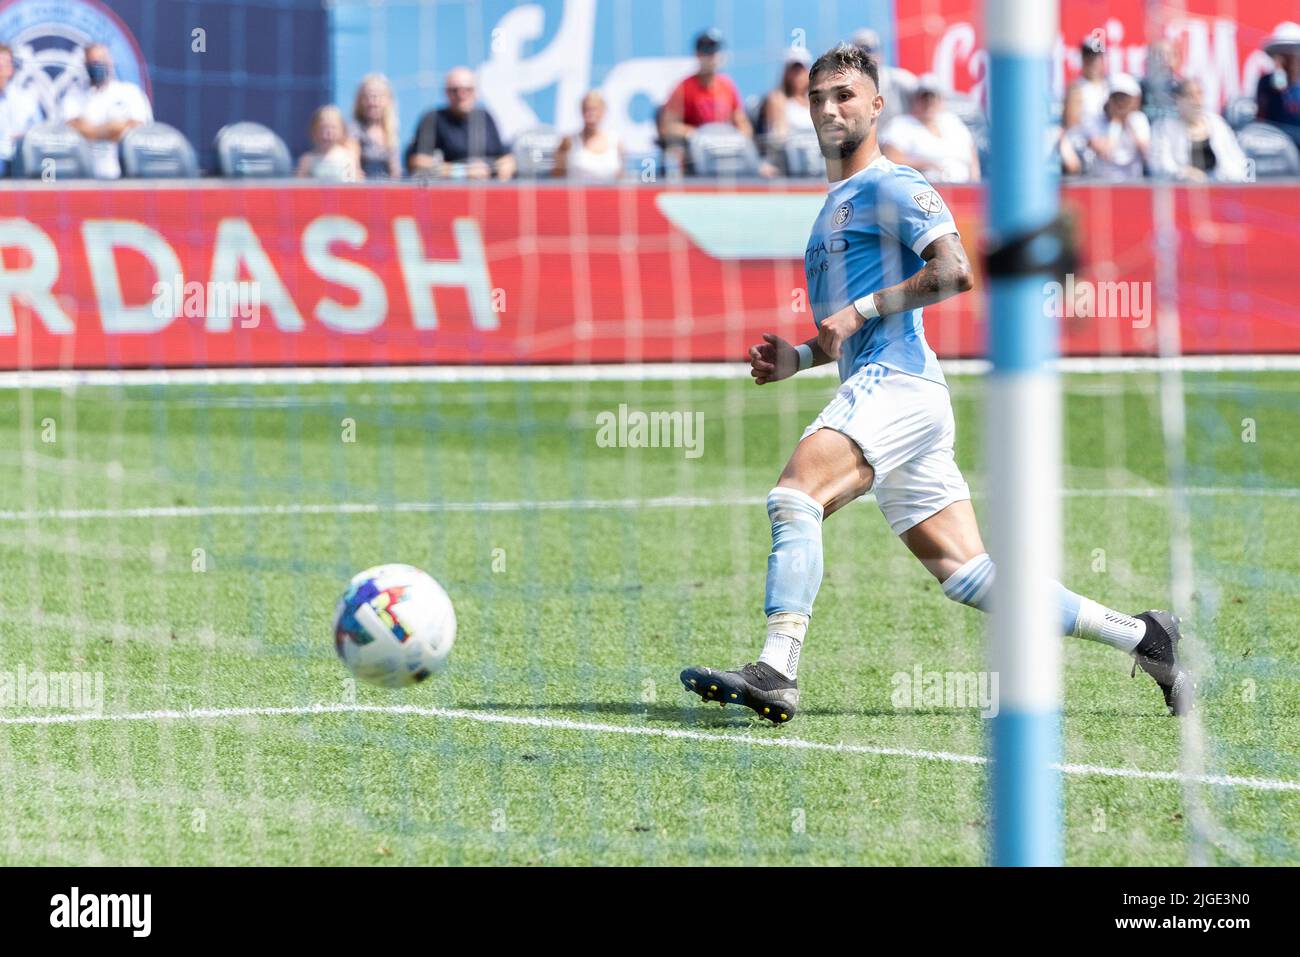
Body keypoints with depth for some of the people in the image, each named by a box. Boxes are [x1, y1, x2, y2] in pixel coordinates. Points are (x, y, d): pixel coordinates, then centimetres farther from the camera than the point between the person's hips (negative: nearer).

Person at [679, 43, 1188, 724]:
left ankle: (776, 673, -35)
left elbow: (954, 272, -17)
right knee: (970, 574, 5)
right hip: (876, 389, 10)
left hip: (896, 382, -10)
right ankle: (1140, 636, 10)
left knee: (795, 495, -24)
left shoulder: (891, 187, -1)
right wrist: (797, 358, 20)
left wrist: (861, 308, -16)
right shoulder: (834, 206, 28)